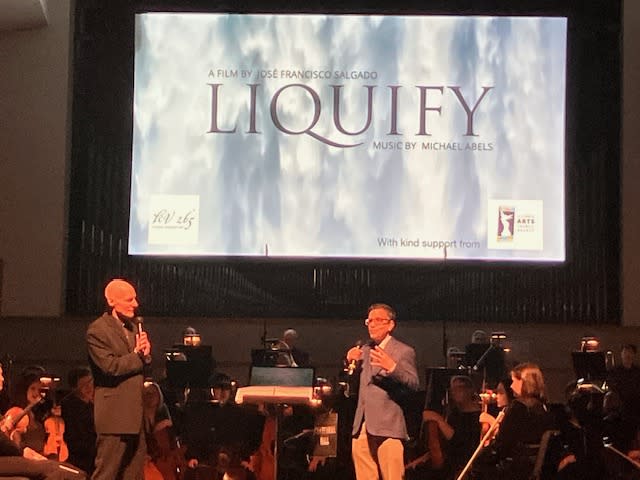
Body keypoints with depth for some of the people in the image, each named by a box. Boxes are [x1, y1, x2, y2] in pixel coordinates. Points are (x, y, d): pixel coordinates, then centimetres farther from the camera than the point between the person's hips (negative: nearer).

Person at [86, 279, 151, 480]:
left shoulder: (132, 327, 16)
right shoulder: (97, 330, -11)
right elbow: (111, 367, -20)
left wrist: (145, 354, -3)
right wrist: (136, 354, -10)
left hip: (135, 413, 8)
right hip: (114, 414, -8)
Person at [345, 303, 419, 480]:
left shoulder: (404, 351, -1)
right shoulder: (364, 350, 18)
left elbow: (413, 385, -12)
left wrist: (392, 367, -28)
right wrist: (350, 363, 0)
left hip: (388, 427, -6)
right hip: (362, 427, 6)